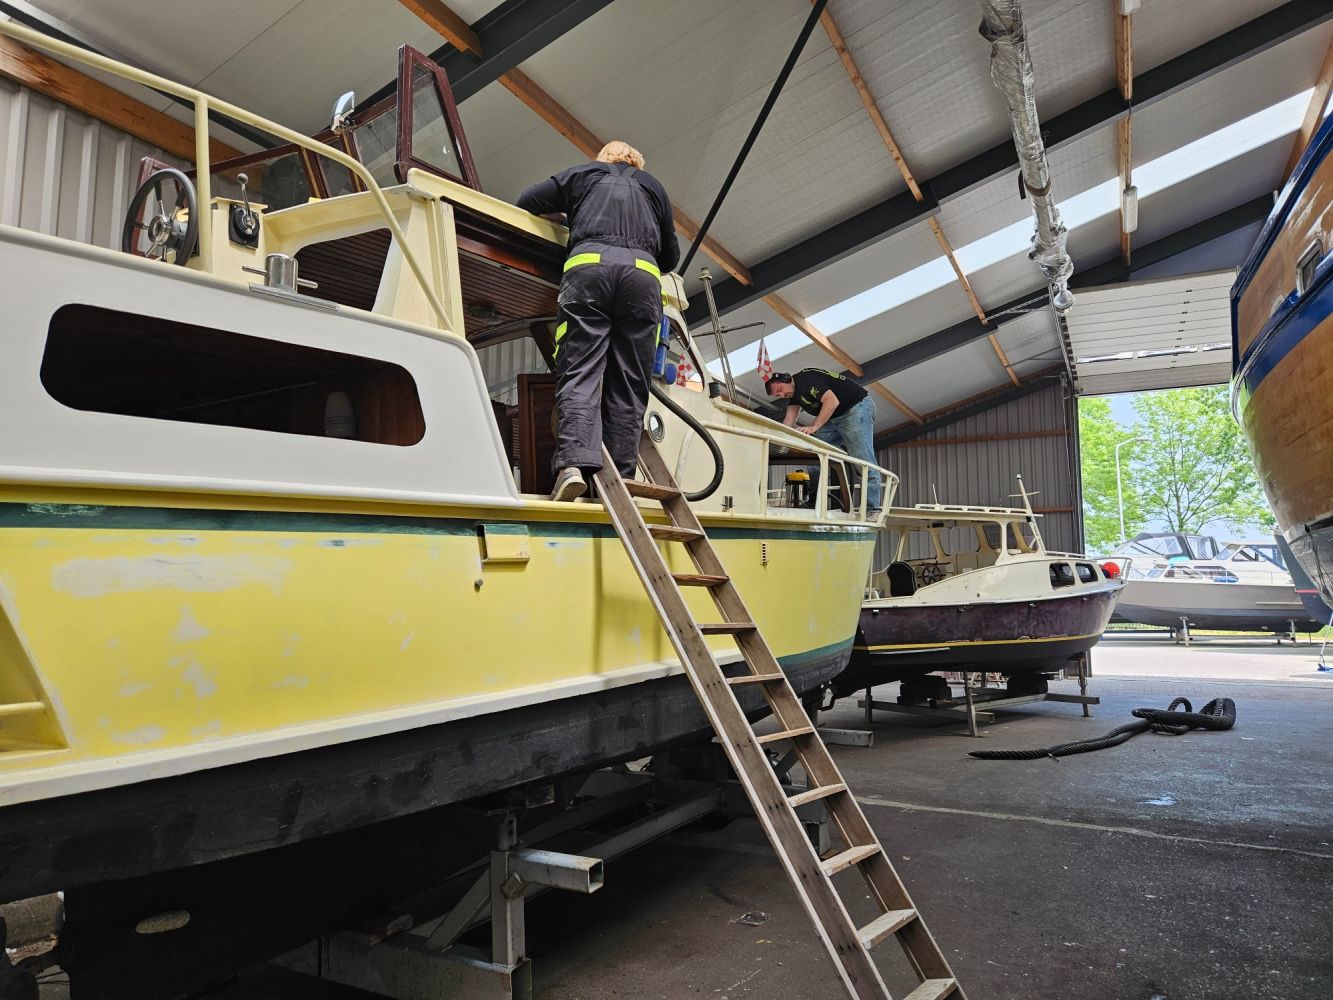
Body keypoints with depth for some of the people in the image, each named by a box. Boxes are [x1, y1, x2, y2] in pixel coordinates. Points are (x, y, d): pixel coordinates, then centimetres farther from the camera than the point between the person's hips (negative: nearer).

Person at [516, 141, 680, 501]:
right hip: (643, 273, 2)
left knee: (580, 372, -11)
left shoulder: (583, 174, 28)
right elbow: (671, 255, 34)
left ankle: (575, 463, -30)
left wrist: (565, 216, 43)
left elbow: (527, 202, 25)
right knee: (628, 385, -1)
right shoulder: (653, 187, 33)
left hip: (589, 263, -1)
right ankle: (620, 477, -9)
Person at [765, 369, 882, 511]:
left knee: (864, 461, -16)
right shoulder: (794, 391, 11)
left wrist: (813, 427, -34)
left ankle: (872, 508, -19)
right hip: (835, 418, 10)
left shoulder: (806, 379, -18)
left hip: (857, 408, -10)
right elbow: (789, 420, 5)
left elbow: (832, 401, -29)